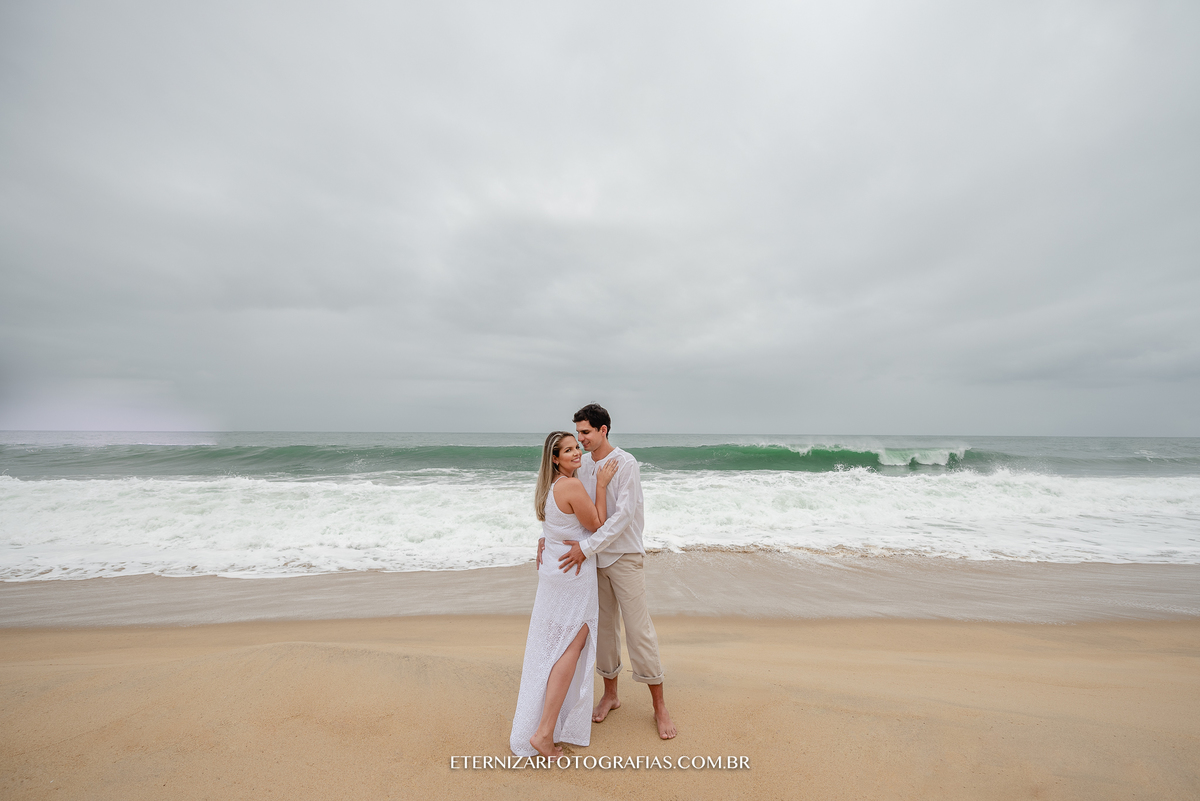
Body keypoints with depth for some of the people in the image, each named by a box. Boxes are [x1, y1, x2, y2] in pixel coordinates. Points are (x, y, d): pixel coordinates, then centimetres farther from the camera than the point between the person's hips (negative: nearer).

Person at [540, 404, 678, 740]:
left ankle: (659, 705, 20)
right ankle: (610, 694, 35)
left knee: (639, 630, 2)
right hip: (595, 559, 5)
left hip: (624, 557, -5)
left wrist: (586, 547, -27)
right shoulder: (582, 466, 3)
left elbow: (624, 515, -23)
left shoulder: (625, 464, -16)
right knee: (604, 627, 16)